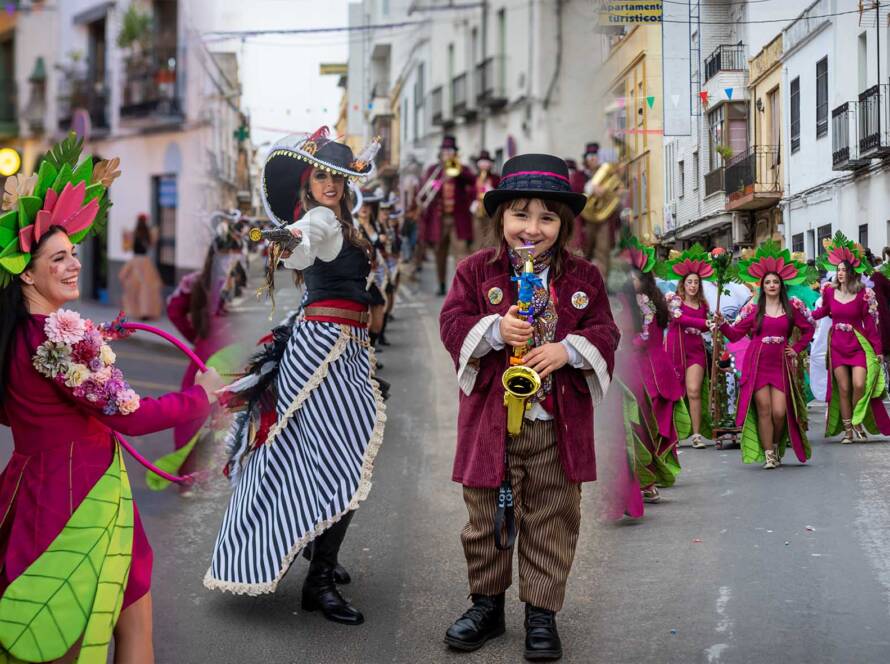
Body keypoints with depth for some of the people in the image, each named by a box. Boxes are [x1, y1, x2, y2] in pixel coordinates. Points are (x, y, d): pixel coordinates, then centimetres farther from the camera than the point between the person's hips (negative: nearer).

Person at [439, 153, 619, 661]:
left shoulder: (583, 276, 5)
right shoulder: (476, 270, 2)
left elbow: (604, 333, 2)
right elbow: (453, 325, -4)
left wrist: (568, 349, -17)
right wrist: (495, 330, -21)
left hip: (558, 424, 1)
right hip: (491, 420, 0)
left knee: (551, 521, 7)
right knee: (488, 517, 11)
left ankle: (542, 613, 21)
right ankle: (487, 604, 29)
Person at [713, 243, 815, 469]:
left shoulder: (793, 307, 7)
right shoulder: (753, 309, 5)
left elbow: (809, 329, 19)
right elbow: (736, 334, 3)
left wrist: (796, 349, 10)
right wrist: (721, 324, -13)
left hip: (781, 364, 1)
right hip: (757, 363, -1)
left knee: (779, 411, -6)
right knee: (764, 409, -5)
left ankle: (776, 446, 20)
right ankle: (768, 454, 2)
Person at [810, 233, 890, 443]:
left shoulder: (863, 294, -7)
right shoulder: (829, 292, 0)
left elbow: (870, 323, -5)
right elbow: (824, 310, 20)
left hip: (859, 344, -2)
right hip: (837, 345, 2)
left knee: (859, 385, -15)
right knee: (843, 388, 3)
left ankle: (857, 421, 9)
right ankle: (847, 430, 10)